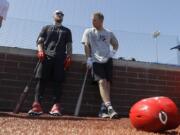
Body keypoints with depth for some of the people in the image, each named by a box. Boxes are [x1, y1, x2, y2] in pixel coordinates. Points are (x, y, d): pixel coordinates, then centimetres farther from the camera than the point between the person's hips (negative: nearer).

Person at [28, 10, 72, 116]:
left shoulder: (67, 31, 26)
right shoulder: (46, 28, 25)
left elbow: (69, 45, 16)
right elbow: (40, 41, 14)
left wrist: (69, 56, -1)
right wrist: (40, 50, -6)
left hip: (60, 58, 0)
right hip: (46, 56, 0)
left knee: (58, 82, -10)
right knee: (41, 80, -12)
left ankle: (56, 106, -15)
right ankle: (37, 105, -17)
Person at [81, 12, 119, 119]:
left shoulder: (109, 33, 15)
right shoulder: (88, 32, 11)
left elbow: (116, 44, 25)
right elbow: (86, 46, 4)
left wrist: (113, 52, 5)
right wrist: (89, 59, -8)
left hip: (107, 60, 3)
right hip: (96, 60, -3)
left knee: (107, 83, -5)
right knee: (102, 82, -20)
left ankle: (103, 109, 1)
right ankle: (109, 107, -30)